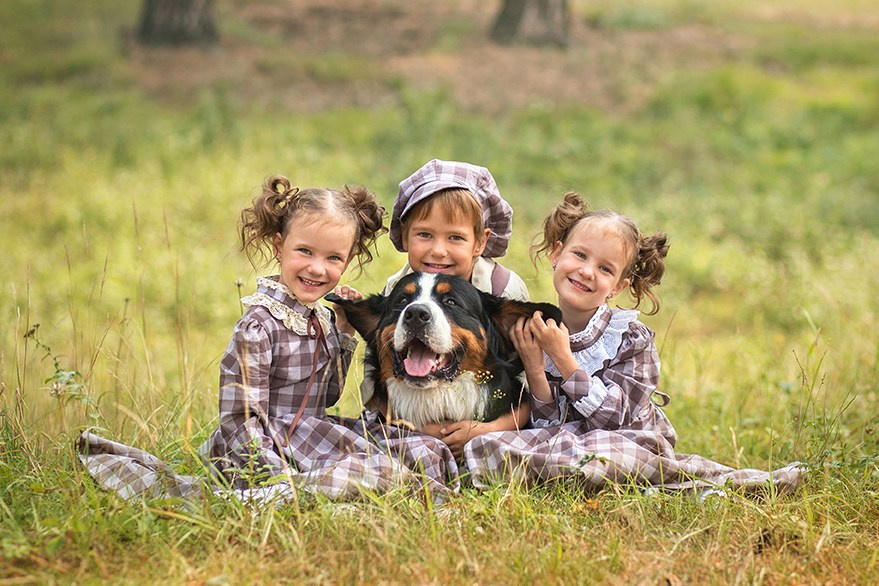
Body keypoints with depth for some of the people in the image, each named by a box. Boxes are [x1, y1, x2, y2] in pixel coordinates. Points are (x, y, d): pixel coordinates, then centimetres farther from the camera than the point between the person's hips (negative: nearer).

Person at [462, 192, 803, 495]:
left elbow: (614, 418, -17)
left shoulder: (631, 339, -7)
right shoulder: (531, 333, 1)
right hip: (565, 443, 5)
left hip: (635, 445, -5)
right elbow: (549, 424, -1)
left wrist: (563, 358, -19)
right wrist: (535, 372, -17)